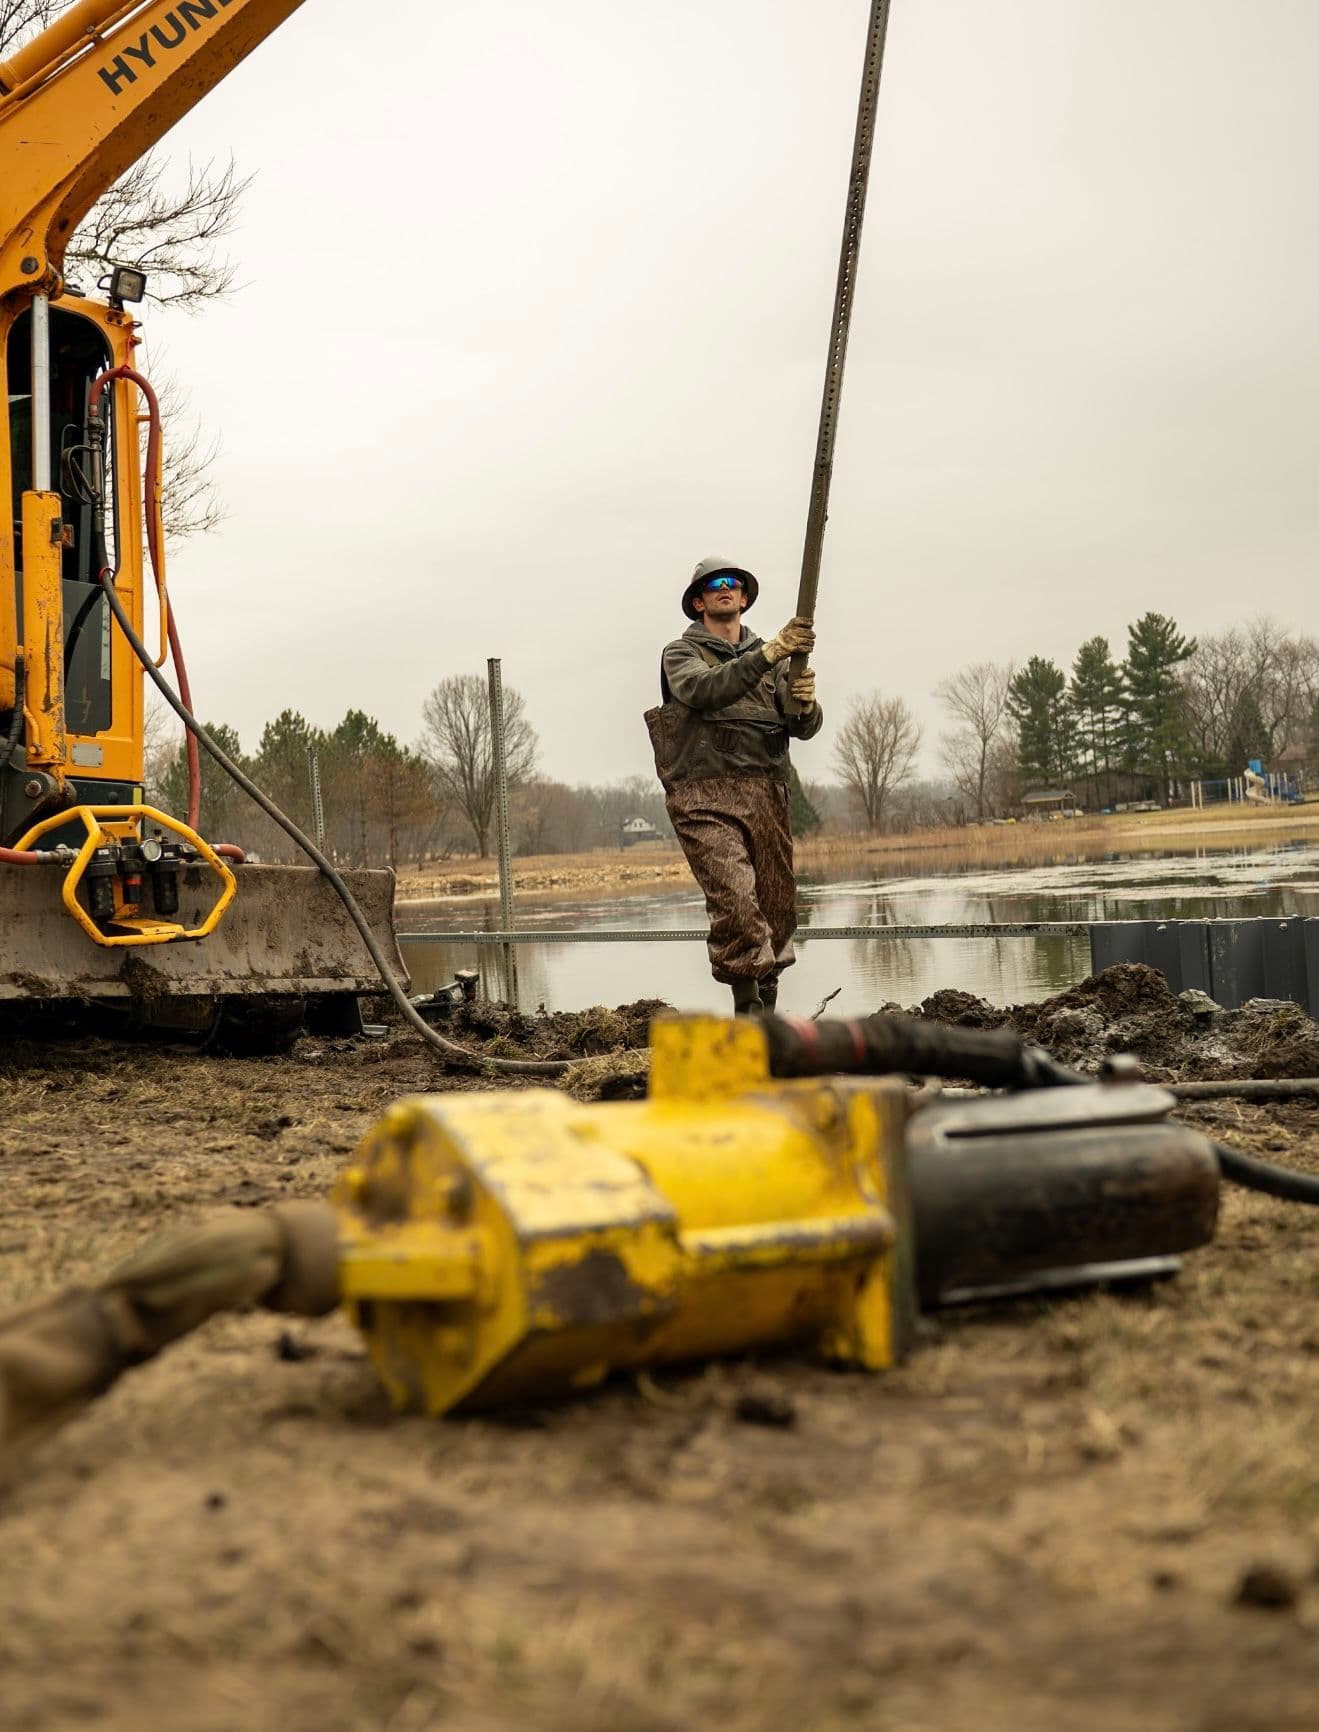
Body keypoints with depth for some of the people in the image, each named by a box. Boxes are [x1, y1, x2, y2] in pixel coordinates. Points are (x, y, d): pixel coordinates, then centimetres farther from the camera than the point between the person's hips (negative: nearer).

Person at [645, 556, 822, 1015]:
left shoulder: (771, 658, 22)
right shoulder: (680, 654, 9)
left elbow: (804, 728, 11)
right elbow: (703, 688, -15)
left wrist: (805, 704, -13)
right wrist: (769, 653, -24)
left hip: (765, 794, 5)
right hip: (705, 795, -4)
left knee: (776, 908, 2)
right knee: (735, 899, -20)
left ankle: (766, 1008, 12)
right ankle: (748, 1009, -16)